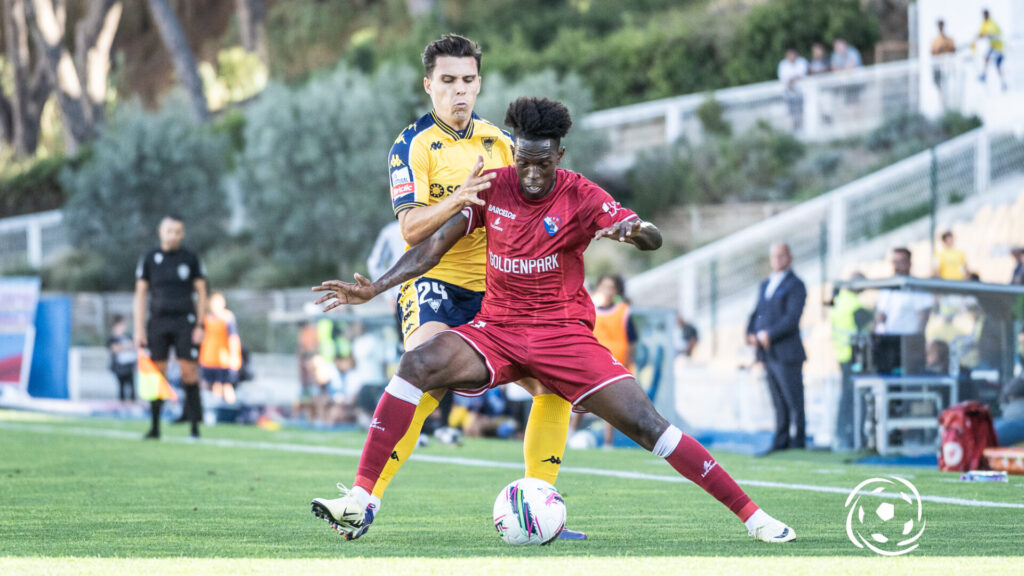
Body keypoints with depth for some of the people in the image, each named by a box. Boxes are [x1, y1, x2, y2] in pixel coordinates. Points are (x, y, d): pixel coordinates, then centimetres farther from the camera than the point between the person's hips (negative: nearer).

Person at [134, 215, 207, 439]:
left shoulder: (191, 259, 6)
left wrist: (200, 326, -2)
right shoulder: (149, 260, 8)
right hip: (157, 323, 1)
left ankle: (194, 424, -6)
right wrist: (139, 330, 1)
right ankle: (155, 427, 3)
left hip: (185, 323, -1)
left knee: (189, 371, -9)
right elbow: (140, 294, 8)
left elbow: (201, 292, 7)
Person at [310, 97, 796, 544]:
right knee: (419, 364, -27)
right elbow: (435, 245, 4)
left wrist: (635, 231, -42)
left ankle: (750, 514, -4)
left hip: (564, 332, -2)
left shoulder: (581, 197, -7)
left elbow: (653, 238, -17)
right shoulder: (493, 187, 1)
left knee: (644, 423, -14)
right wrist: (373, 289, -7)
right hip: (496, 329, 2)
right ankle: (359, 501, -26)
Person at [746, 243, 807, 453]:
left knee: (794, 400, -4)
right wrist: (751, 335, -1)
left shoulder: (795, 285, -4)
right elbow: (756, 314, 18)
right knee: (779, 402, 8)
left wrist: (769, 335, -17)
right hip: (768, 354, 7)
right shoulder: (765, 286, 20)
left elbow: (792, 318, -14)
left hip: (786, 354, -7)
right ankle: (781, 441, 9)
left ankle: (798, 441, -2)